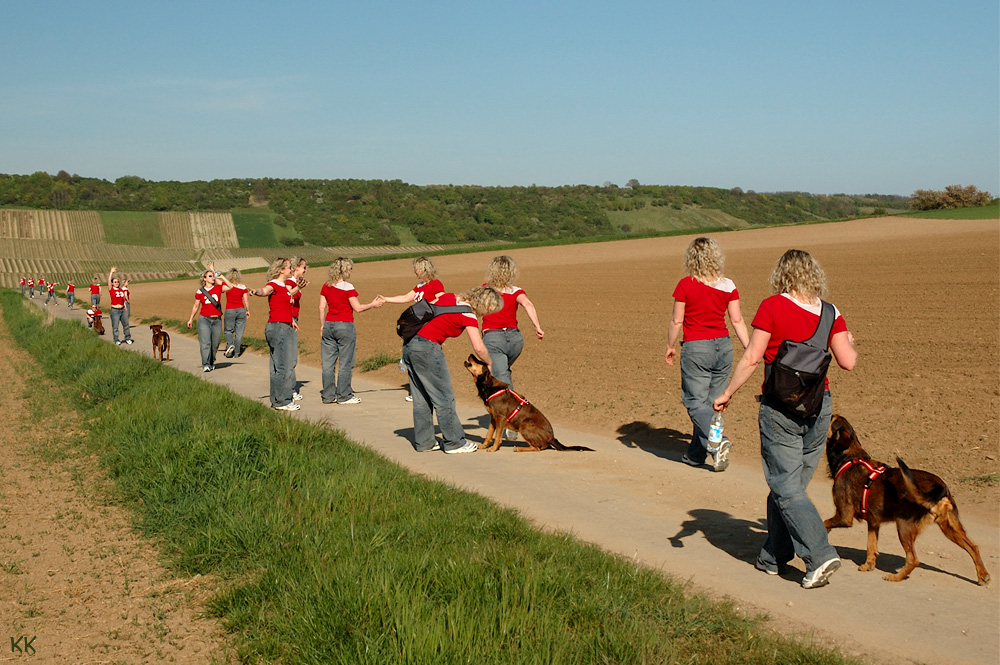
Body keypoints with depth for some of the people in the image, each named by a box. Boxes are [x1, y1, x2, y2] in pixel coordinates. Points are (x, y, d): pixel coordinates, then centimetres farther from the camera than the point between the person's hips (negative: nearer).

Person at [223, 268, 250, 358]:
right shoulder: (243, 287, -1)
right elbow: (246, 301, 1)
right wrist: (248, 310, 14)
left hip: (230, 310, -1)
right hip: (241, 310, 1)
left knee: (228, 330, 13)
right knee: (239, 333, 6)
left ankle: (230, 344, -14)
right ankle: (236, 352, 6)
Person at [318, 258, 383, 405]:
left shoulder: (326, 286, 6)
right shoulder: (348, 287, -11)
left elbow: (322, 308, 8)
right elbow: (358, 308, -10)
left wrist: (322, 326, 15)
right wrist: (373, 304, 3)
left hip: (329, 325, 6)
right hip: (345, 326, -6)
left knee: (328, 362, 8)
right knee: (346, 363, 3)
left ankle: (328, 395, 13)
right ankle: (343, 396, 7)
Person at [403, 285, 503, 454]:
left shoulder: (448, 297, 13)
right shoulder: (467, 313, -10)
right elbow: (478, 348, -18)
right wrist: (489, 363, 2)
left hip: (409, 344, 9)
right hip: (426, 347, -9)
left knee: (421, 399, 15)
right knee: (444, 398, 2)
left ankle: (423, 442, 22)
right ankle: (454, 443, 9)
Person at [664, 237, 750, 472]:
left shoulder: (686, 285, -10)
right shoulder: (728, 285, 1)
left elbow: (676, 321, -6)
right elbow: (737, 320, 0)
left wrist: (670, 346, 7)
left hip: (695, 347, -5)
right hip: (723, 346, 5)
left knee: (696, 402, 2)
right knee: (712, 401, 13)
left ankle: (717, 442, -20)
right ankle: (696, 454, 21)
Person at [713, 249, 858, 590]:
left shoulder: (772, 307, -9)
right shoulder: (831, 313, 2)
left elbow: (751, 358, -12)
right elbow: (848, 362, -1)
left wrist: (727, 393, -1)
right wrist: (849, 343, 21)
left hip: (780, 407, -5)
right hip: (819, 406, 5)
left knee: (786, 489, 0)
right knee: (791, 483, 16)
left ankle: (820, 555, -11)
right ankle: (774, 556, 25)